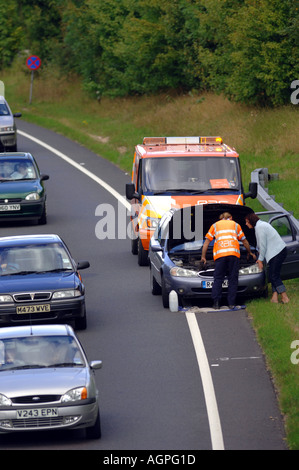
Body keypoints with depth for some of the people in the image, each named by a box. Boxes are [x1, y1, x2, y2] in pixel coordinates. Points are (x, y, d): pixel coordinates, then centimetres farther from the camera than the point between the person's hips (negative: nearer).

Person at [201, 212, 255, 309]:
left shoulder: (215, 225, 24)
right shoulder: (235, 225, 25)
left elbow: (207, 242, 19)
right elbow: (244, 241, 30)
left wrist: (203, 256, 23)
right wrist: (249, 253, 45)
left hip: (219, 254, 0)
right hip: (234, 253, 0)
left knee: (218, 279, 4)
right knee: (233, 279, 4)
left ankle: (216, 302, -6)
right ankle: (231, 303, -1)